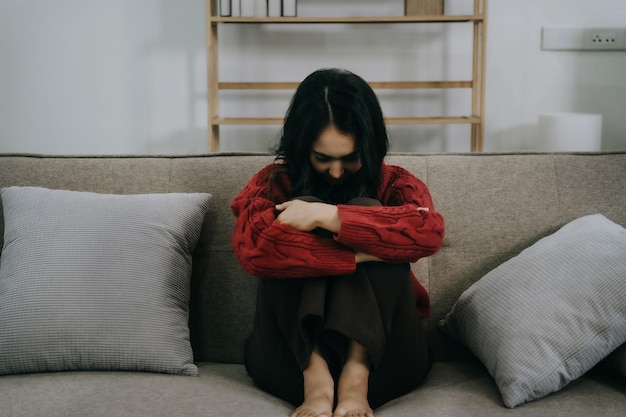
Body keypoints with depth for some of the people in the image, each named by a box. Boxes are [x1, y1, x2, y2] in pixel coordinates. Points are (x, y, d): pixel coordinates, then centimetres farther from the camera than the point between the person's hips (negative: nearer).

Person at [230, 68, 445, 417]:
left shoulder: (393, 183, 2)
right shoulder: (274, 183, 0)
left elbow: (429, 232, -23)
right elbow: (253, 248, -24)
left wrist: (325, 216, -26)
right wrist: (358, 254, -27)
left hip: (382, 354, 1)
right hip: (292, 353, 0)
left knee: (366, 211, -19)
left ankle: (357, 376, -31)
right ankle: (315, 378, -35)